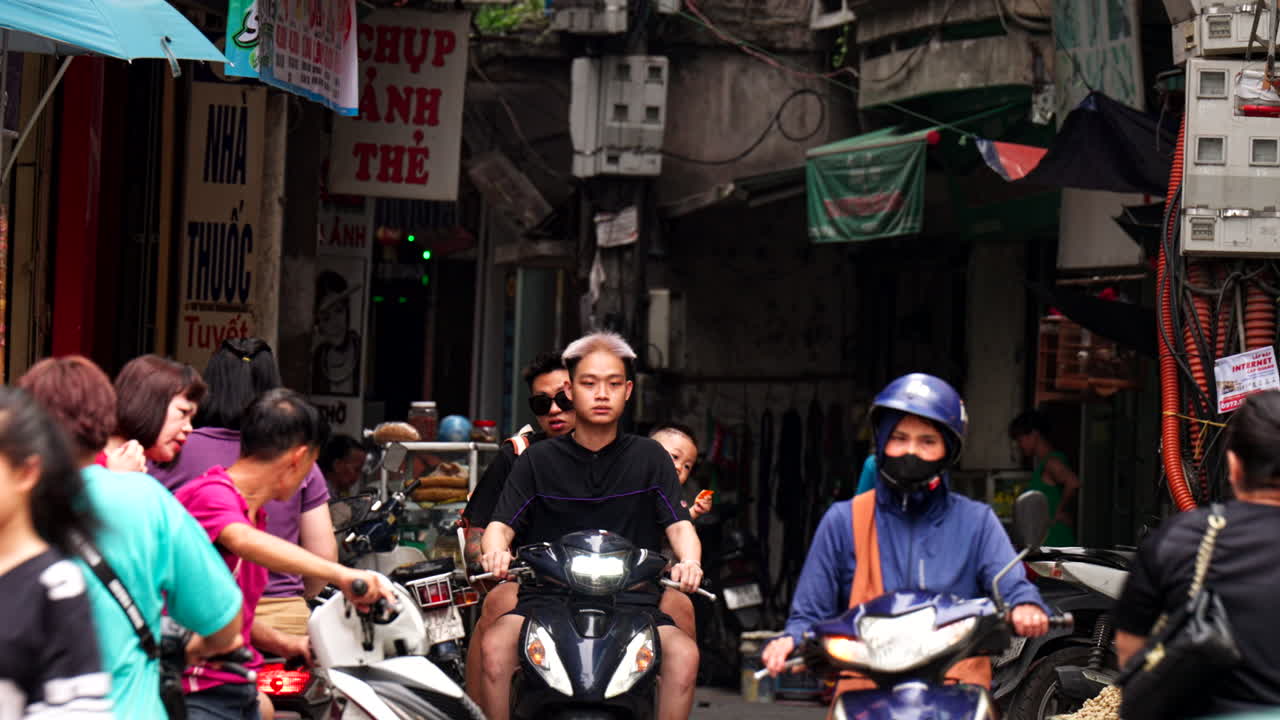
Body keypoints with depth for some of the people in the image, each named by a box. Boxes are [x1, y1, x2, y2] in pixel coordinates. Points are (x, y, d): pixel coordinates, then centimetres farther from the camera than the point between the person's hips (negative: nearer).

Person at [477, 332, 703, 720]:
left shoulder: (649, 457, 13)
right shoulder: (538, 460, 12)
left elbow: (679, 525, 4)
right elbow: (501, 524, 5)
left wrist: (689, 561, -20)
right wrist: (496, 551, -20)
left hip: (631, 600, 0)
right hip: (546, 597, 0)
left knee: (684, 653, -29)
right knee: (496, 644, -30)